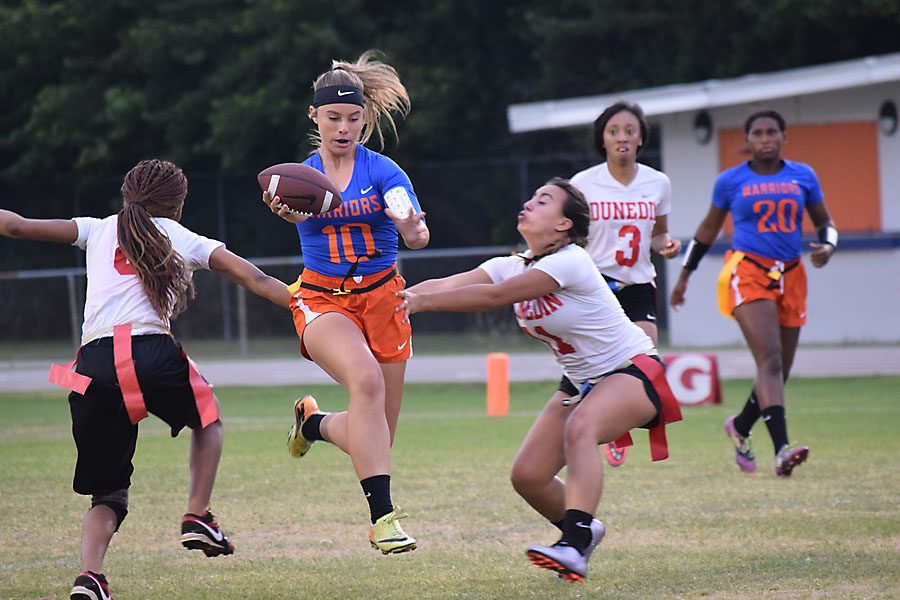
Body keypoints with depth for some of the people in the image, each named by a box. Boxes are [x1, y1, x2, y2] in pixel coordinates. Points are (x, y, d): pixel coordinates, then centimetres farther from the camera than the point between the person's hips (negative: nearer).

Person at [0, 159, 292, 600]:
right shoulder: (184, 239, 21)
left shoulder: (97, 230, 25)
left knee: (107, 493, 13)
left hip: (93, 366, 2)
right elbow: (253, 279, 14)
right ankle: (197, 518, 13)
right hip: (151, 353, -2)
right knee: (207, 420, 31)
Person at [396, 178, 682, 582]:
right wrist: (397, 297, -29)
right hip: (582, 384, 8)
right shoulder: (511, 266, 1)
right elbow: (446, 284, -13)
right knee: (527, 476, -4)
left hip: (633, 371, -8)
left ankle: (574, 547, -46)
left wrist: (422, 302, -36)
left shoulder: (569, 261, -23)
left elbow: (494, 297, -33)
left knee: (580, 428, -37)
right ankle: (583, 530, 26)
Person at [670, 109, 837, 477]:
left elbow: (824, 222, 19)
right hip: (747, 271, -4)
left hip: (790, 277, 4)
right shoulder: (731, 181, 4)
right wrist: (685, 274, 19)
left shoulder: (803, 176, 9)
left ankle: (740, 427, 34)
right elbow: (708, 229, 16)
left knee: (779, 370, 7)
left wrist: (827, 246, -4)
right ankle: (781, 448, -32)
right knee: (770, 360, -21)